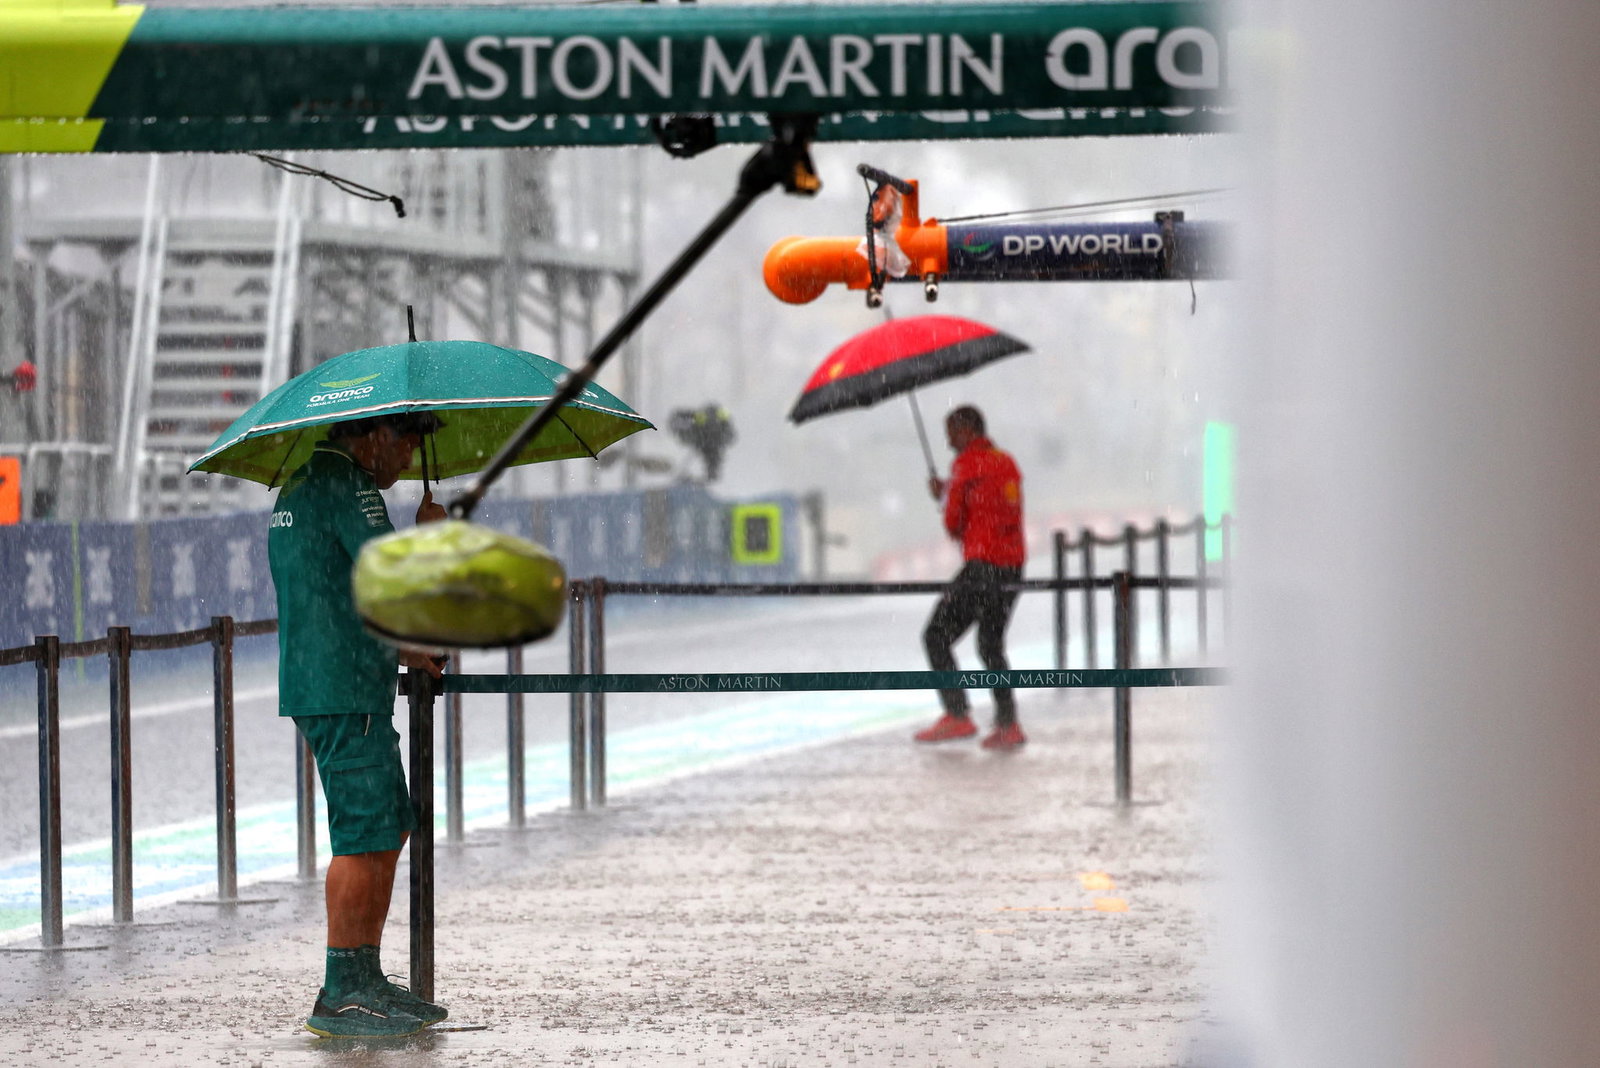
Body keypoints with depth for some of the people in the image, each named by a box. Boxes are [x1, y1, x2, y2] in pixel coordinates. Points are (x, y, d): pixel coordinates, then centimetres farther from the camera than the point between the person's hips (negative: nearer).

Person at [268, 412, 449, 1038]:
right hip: (345, 694, -10)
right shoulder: (348, 488, -13)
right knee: (364, 837, -8)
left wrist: (400, 652, 22)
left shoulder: (297, 488, 20)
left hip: (313, 682, 10)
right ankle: (341, 998, -8)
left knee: (391, 828, 15)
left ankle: (367, 979, 17)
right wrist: (429, 531, -1)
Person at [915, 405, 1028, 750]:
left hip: (983, 564, -8)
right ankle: (1008, 724, 10)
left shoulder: (967, 465, -8)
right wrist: (947, 492, 22)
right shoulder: (1007, 463, 15)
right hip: (1014, 563, 8)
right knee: (991, 644, 17)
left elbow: (954, 523, -7)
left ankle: (957, 715, -6)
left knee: (937, 636, 1)